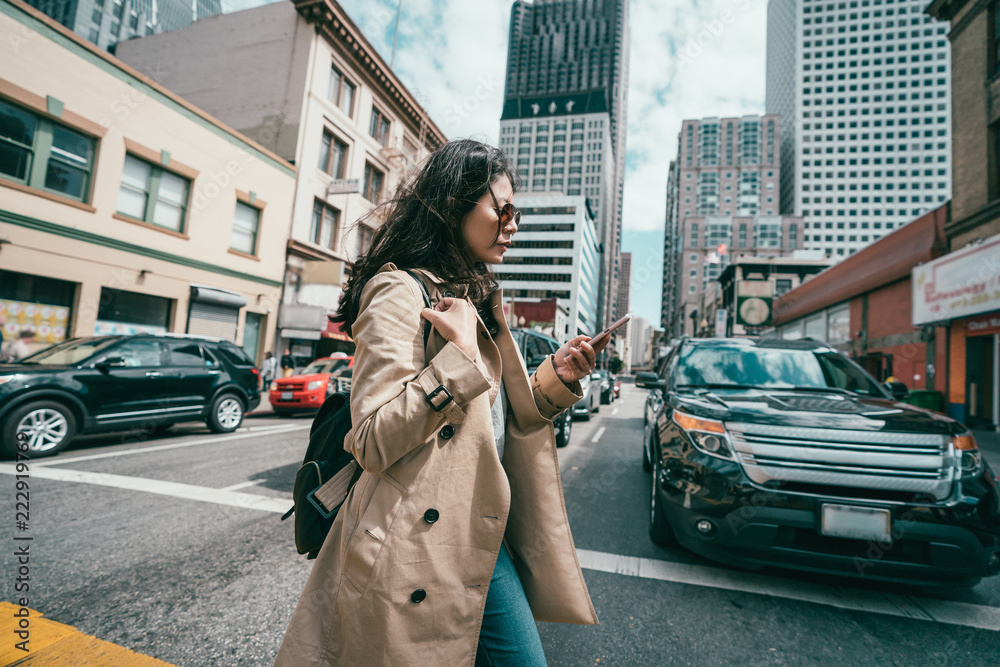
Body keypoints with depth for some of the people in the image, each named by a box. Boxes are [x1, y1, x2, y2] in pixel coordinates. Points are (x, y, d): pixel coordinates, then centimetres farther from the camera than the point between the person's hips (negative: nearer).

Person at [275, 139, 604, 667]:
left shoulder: (475, 297, 12)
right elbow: (372, 442, -22)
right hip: (421, 549, -8)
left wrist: (556, 377, -1)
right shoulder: (399, 293, -15)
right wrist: (460, 355, -24)